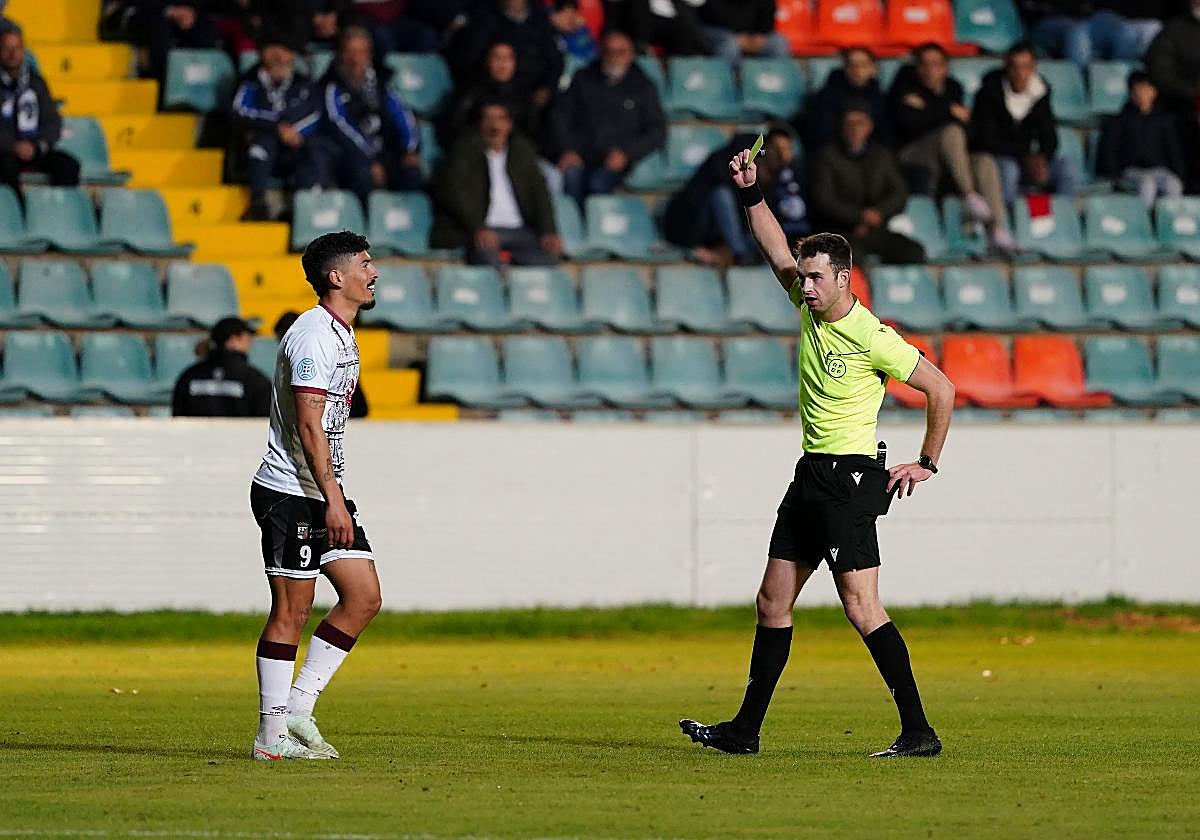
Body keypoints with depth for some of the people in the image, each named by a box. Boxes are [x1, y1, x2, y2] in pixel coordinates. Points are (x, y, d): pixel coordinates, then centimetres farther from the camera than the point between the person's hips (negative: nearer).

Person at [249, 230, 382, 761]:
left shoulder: (342, 335, 16)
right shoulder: (313, 336, -15)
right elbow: (308, 425, -21)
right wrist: (332, 500, -23)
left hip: (324, 493, 10)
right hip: (291, 493, -10)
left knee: (364, 597, 4)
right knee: (292, 611, -6)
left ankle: (297, 706, 9)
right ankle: (272, 736, -1)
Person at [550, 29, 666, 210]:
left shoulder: (643, 87, 14)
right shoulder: (583, 79, 18)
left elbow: (658, 132, 10)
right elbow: (560, 116, 14)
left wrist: (626, 154, -5)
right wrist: (567, 150, -3)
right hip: (581, 153, 1)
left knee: (598, 183, -35)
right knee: (571, 175, -34)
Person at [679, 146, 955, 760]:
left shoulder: (872, 337, -16)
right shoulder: (811, 308, 6)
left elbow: (941, 389, -10)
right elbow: (778, 253, 21)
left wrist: (927, 464, -6)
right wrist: (750, 193, 10)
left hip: (850, 479, -9)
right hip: (811, 474, 9)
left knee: (860, 606, -16)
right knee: (773, 602, 11)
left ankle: (918, 730, -15)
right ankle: (745, 729, 18)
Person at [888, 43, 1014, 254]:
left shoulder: (952, 88, 16)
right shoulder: (904, 88, 4)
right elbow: (910, 122, -15)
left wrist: (926, 109, -9)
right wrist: (949, 111, -10)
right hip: (914, 155, -5)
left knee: (985, 162, -24)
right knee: (952, 131, -32)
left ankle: (998, 229, -34)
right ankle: (969, 195, -39)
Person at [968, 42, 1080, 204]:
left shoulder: (1040, 92, 2)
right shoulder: (990, 92, -11)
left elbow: (1049, 136, 5)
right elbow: (986, 140, -15)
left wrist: (1042, 159, -19)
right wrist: (1025, 158, -23)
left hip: (1026, 161, 5)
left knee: (1069, 169, -17)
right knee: (1007, 169, -39)